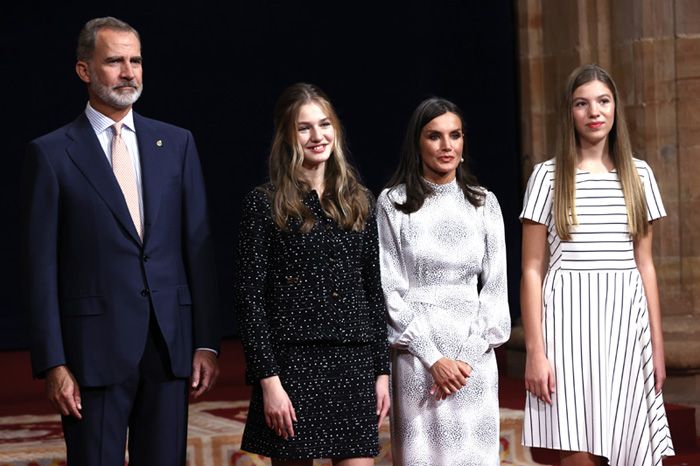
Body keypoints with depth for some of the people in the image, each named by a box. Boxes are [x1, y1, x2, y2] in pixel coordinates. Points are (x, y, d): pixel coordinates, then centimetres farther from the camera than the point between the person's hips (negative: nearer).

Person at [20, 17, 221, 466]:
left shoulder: (177, 143, 9)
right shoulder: (51, 153, 0)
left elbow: (199, 246, 8)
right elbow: (41, 264, -2)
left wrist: (207, 342, 2)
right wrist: (53, 362, -8)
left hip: (170, 344, 3)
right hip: (95, 348, -3)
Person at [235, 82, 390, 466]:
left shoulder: (357, 202, 12)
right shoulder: (264, 204, -1)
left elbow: (374, 291, 14)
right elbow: (249, 298, -5)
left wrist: (381, 370, 8)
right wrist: (268, 379, -12)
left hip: (354, 365, 4)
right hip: (293, 363, -3)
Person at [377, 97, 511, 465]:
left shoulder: (483, 203, 8)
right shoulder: (393, 203, 0)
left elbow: (494, 285, 6)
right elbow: (390, 288, -4)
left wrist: (469, 353, -6)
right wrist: (432, 358, -10)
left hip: (474, 353, 2)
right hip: (417, 351, -2)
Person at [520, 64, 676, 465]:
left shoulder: (638, 175, 10)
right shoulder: (549, 176, 1)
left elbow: (645, 265, 13)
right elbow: (532, 270, 0)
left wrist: (657, 346, 10)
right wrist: (535, 351, -7)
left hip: (625, 319, 3)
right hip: (570, 317, -3)